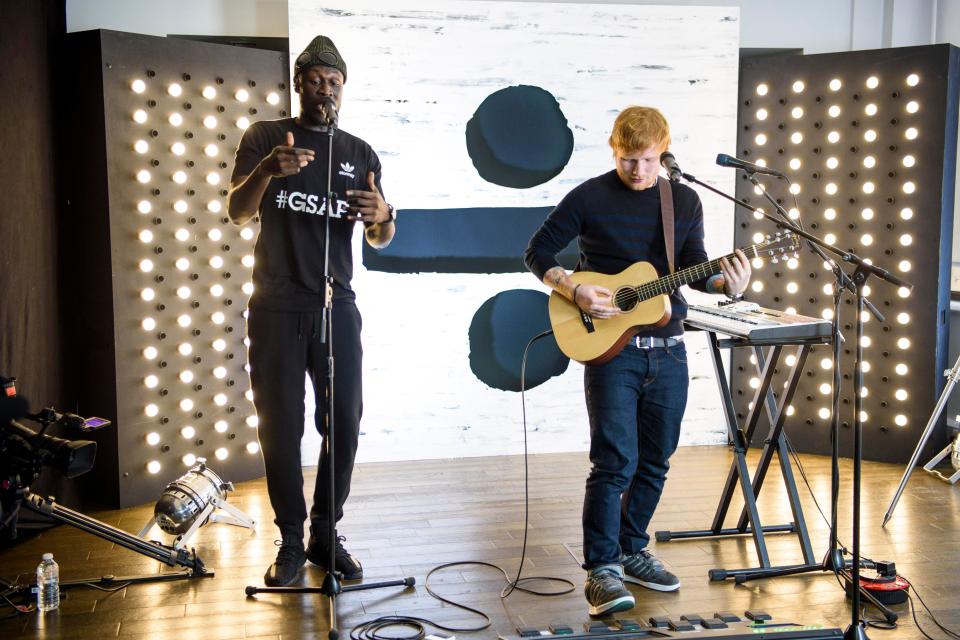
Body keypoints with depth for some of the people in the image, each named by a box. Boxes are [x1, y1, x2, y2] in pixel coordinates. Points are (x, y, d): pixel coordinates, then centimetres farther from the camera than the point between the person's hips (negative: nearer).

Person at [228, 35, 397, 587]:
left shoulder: (360, 153, 11)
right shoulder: (265, 137, 6)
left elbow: (381, 241, 9)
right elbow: (238, 213, -6)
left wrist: (383, 216, -16)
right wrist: (266, 171, -26)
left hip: (336, 306, 2)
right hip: (276, 307, -2)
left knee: (345, 424, 0)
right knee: (281, 427, 0)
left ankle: (327, 536, 14)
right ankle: (291, 541, 12)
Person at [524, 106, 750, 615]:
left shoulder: (684, 201, 8)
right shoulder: (589, 197, -4)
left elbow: (693, 267, 12)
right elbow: (538, 252, -1)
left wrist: (726, 284, -8)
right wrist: (574, 291, -16)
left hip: (667, 349, 5)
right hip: (610, 347, -5)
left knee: (655, 460, 12)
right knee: (615, 462, -9)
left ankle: (631, 551, 28)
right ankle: (601, 571, -1)